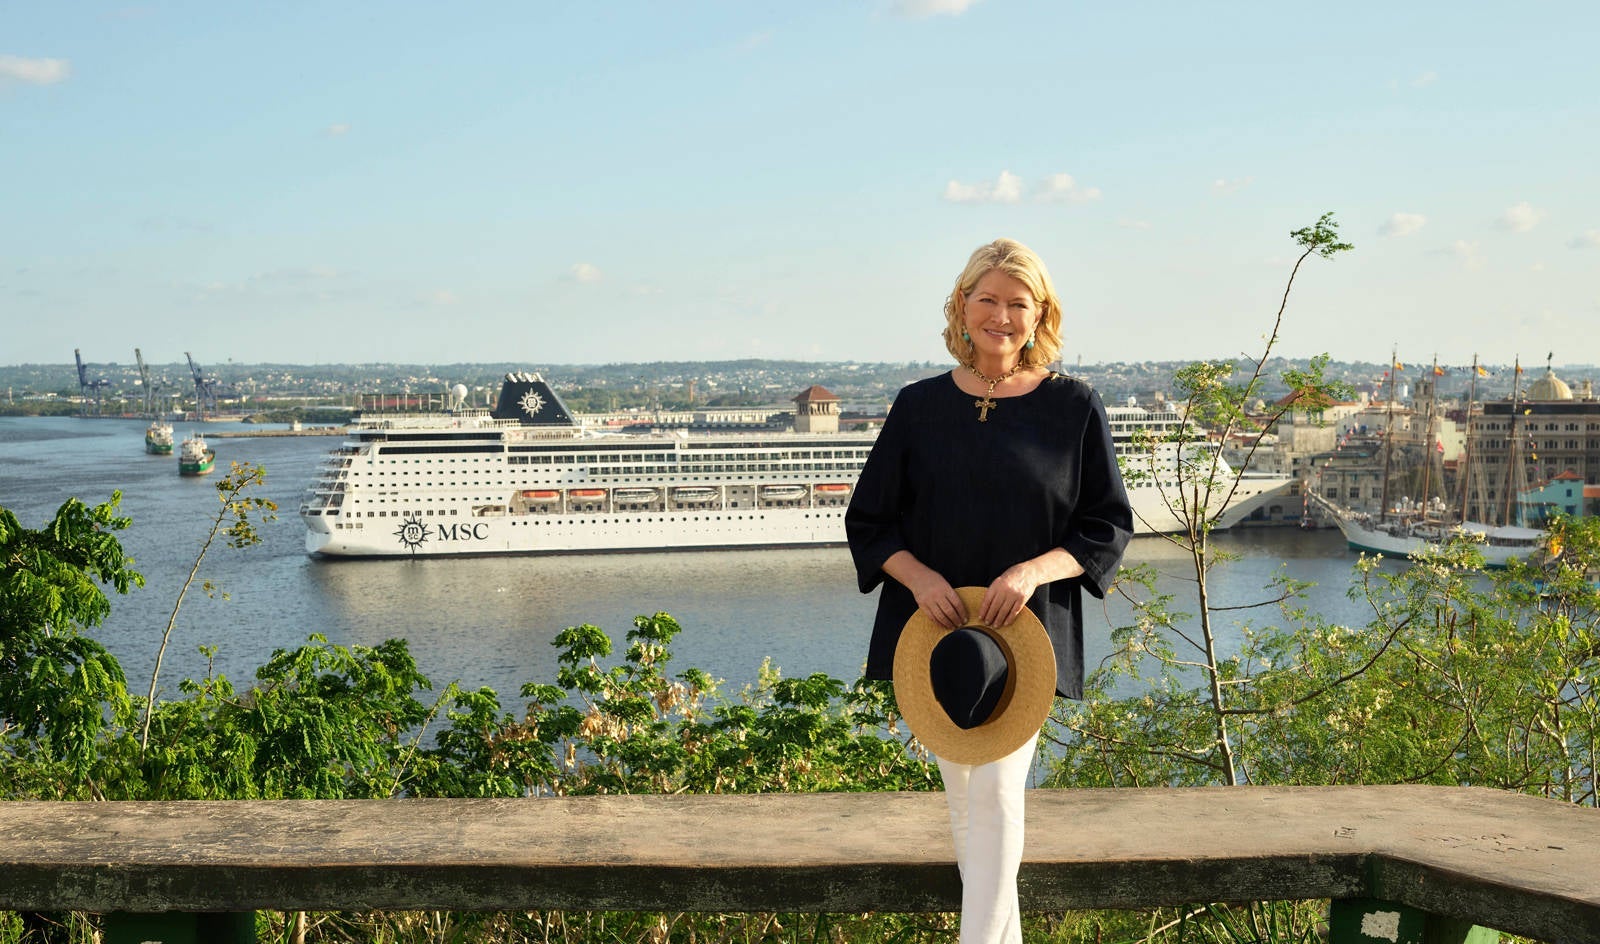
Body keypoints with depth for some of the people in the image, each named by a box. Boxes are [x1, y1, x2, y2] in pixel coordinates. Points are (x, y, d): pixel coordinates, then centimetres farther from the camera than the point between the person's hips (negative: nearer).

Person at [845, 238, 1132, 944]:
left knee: (997, 794, -11)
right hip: (935, 625, 3)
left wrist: (1034, 570, -18)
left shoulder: (1074, 407, -1)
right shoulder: (919, 406, 4)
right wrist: (918, 575, -14)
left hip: (1028, 632, -3)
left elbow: (1109, 527, 1)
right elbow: (868, 520, 6)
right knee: (962, 794, 12)